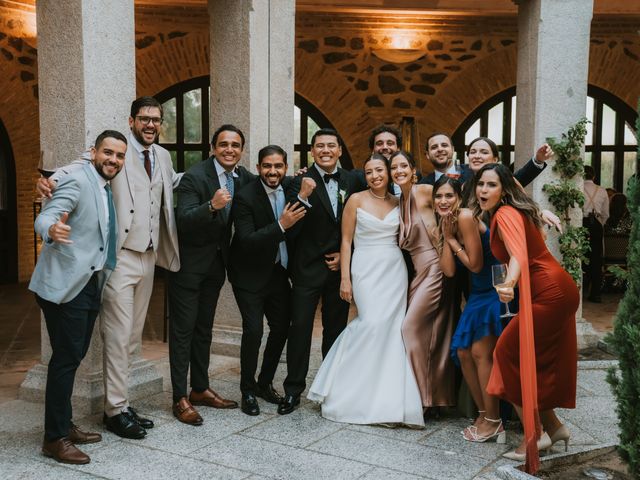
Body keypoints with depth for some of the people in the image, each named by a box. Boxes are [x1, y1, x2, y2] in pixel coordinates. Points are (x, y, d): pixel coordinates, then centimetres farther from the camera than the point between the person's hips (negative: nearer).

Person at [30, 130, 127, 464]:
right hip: (64, 285, -9)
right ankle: (54, 439, 3)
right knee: (66, 358, -6)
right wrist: (52, 230, -47)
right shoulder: (78, 180, -13)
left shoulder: (106, 188, 14)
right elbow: (44, 218, -26)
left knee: (74, 357, 14)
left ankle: (64, 426, 24)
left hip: (88, 285, 9)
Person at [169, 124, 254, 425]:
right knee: (183, 329, -1)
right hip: (189, 262, -7)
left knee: (204, 328, 16)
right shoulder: (194, 177, -20)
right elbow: (183, 221, -30)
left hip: (216, 263, 7)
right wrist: (211, 205, -47)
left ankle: (200, 389, 28)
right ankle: (180, 398, 6)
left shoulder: (244, 178, 0)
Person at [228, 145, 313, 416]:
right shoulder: (245, 197, -19)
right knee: (253, 330, -12)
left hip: (278, 271, 6)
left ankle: (265, 383, 30)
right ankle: (248, 391, 8)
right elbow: (246, 241, -25)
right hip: (250, 274, -6)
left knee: (282, 327, 10)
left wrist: (303, 197, -22)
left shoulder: (290, 187, -2)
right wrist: (281, 226, -33)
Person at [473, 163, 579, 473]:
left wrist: (508, 284, -51)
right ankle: (553, 426, 28)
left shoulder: (505, 214, -17)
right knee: (543, 361, 17)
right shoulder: (502, 214, 12)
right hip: (558, 291, 10)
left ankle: (535, 434, 1)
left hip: (549, 294, -10)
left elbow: (519, 255, -35)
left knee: (510, 353, -5)